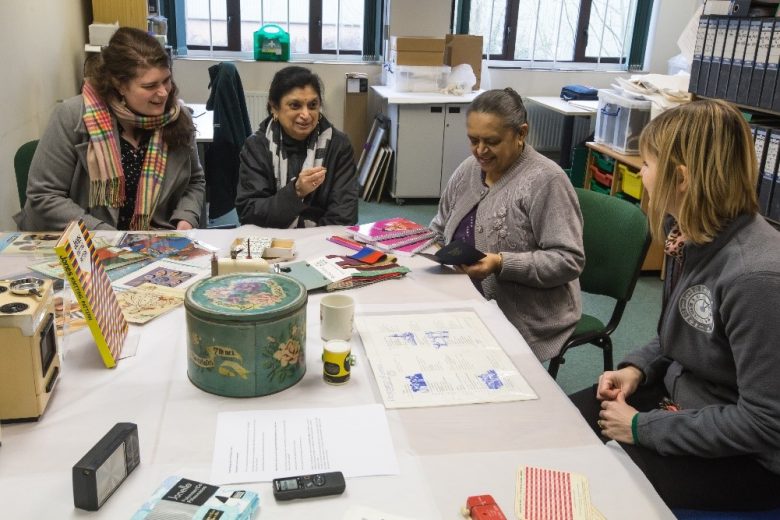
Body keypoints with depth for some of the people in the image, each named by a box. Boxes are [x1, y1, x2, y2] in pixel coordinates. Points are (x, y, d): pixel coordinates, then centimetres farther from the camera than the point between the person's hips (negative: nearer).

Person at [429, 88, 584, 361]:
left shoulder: (545, 181, -15)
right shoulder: (468, 169, 8)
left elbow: (568, 260, -18)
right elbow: (440, 228, 19)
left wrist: (501, 264, -27)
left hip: (524, 320, -7)